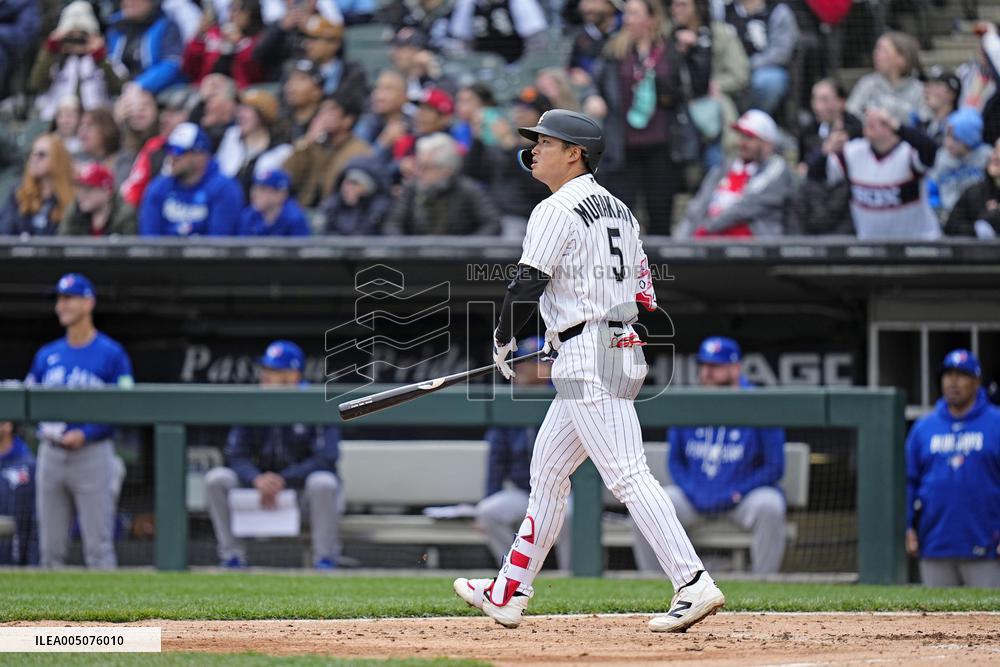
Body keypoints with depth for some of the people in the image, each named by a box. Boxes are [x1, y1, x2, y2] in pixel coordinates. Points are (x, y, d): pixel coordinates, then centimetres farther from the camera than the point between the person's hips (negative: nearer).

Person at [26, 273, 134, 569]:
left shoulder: (111, 353, -2)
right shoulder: (47, 355, 15)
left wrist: (85, 434, -17)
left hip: (91, 453, -5)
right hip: (51, 453, 5)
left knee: (98, 545, -8)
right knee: (50, 547, 6)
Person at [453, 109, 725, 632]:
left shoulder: (557, 211, -9)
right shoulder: (618, 209, 19)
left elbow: (527, 283, -14)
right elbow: (642, 291, 20)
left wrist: (504, 340, 5)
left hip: (588, 355, -10)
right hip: (625, 350, 10)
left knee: (626, 474, -15)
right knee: (546, 471, 17)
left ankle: (694, 584, -24)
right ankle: (508, 594, 23)